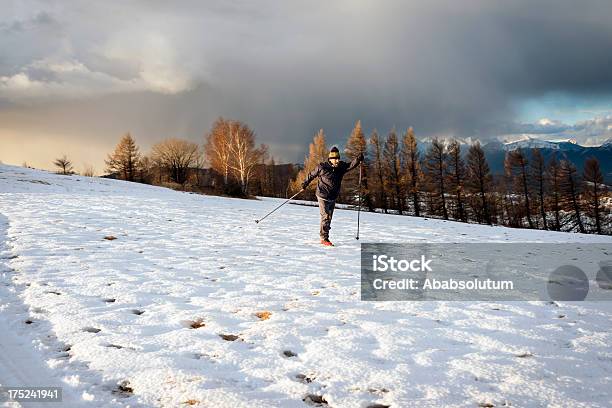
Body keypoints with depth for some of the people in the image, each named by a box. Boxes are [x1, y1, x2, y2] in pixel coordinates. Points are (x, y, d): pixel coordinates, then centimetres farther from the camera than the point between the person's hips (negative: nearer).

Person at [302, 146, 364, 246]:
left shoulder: (341, 166, 0)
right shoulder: (322, 167, -11)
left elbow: (351, 165, -12)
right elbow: (312, 175, 1)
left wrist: (358, 160, -28)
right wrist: (305, 184, 7)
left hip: (333, 197, 5)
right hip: (323, 196, -5)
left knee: (329, 217, 11)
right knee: (326, 216, -9)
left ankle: (324, 237, 22)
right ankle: (324, 238, -1)